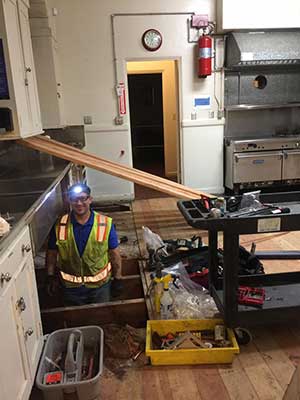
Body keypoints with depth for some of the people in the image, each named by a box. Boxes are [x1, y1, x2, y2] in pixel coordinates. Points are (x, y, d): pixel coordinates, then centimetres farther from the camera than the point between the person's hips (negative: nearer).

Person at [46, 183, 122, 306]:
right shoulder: (59, 226, -10)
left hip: (100, 285, -1)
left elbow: (114, 253, -6)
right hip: (71, 286, 1)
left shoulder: (106, 224, -14)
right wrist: (51, 277, 3)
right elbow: (52, 253, 2)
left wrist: (117, 278, -1)